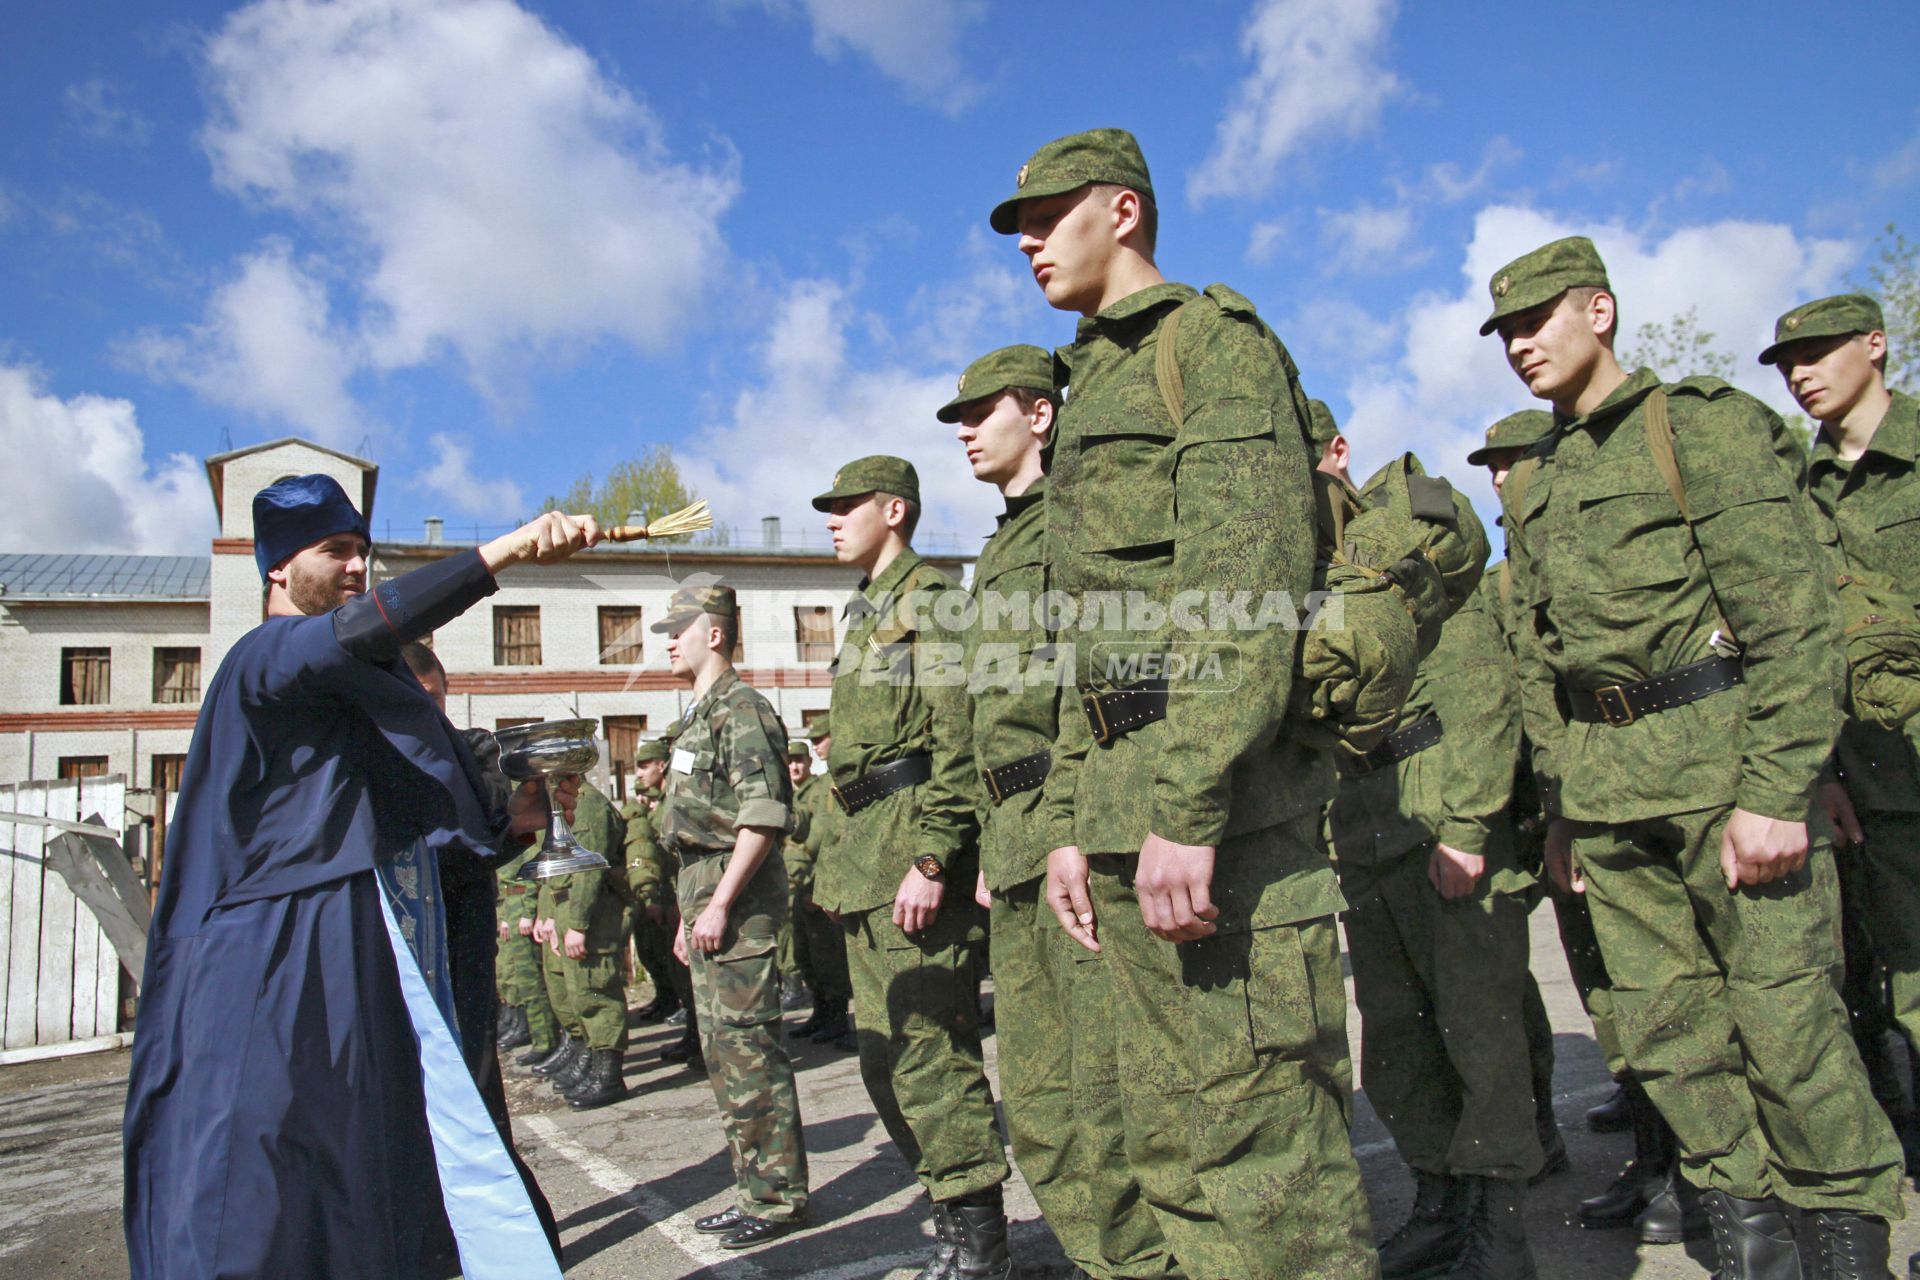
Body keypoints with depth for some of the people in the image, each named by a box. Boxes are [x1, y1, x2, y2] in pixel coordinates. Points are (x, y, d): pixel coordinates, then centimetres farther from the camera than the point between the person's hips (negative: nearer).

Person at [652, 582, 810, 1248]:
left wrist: (720, 904, -22)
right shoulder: (699, 715, 19)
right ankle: (754, 1187, 24)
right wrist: (689, 912, 21)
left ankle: (778, 1197, 6)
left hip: (739, 899, -10)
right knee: (722, 1049, 14)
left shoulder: (741, 708, -11)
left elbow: (762, 817, -20)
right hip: (704, 892, 10)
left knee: (748, 1047, -5)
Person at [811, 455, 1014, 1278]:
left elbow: (958, 742, -17)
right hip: (871, 850, 10)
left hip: (916, 839, -10)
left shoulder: (928, 600, -7)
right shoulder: (869, 612, 22)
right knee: (886, 1056, 12)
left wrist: (931, 860, -23)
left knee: (926, 1050, -7)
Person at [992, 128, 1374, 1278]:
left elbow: (1250, 588, -16)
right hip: (1130, 809, 9)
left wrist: (1188, 805, -23)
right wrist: (1074, 820, 18)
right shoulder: (1093, 387, 25)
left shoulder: (1216, 339, -1)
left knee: (1263, 1141, -5)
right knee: (1174, 1144, 14)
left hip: (1223, 804, -9)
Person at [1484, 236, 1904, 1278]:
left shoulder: (1708, 424, -4)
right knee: (1662, 1019, 8)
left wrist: (1777, 792, -18)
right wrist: (1560, 809, 13)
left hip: (1724, 758, -5)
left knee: (1785, 1013, 0)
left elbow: (1794, 624, -11)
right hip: (1605, 781, 6)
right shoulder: (1532, 487, 14)